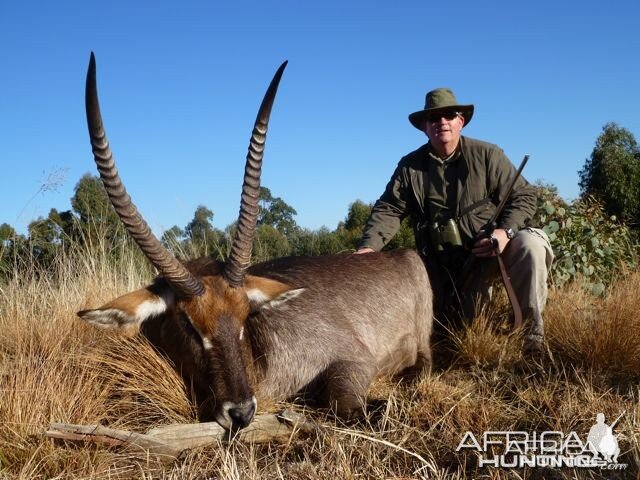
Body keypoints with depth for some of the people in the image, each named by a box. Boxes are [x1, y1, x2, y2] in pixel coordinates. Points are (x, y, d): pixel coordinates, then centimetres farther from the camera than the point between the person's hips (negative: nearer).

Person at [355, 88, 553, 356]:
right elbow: (388, 210, -2)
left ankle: (532, 327, -16)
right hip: (442, 264, 2)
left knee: (530, 244, -33)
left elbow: (524, 196, -5)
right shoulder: (410, 166, 1)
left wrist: (505, 230, -24)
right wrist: (369, 246, -20)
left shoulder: (487, 155, -5)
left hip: (489, 249, -2)